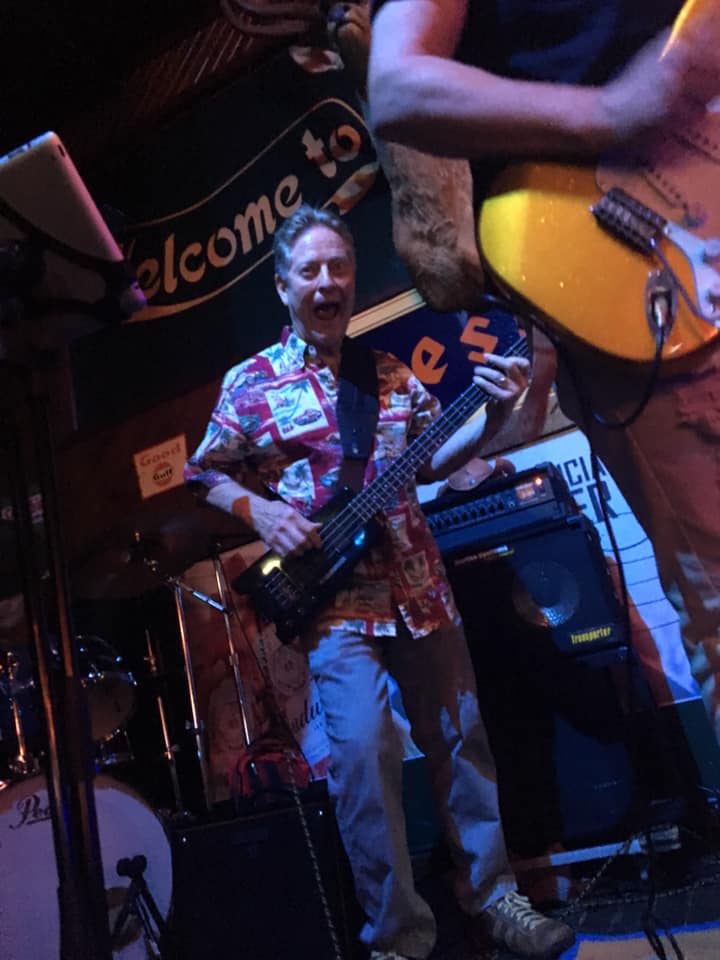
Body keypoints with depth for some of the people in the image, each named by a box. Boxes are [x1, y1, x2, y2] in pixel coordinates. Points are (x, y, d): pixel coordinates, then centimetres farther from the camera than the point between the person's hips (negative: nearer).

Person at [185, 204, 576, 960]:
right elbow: (205, 475, 6)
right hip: (332, 598, -4)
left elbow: (434, 460, 12)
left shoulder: (391, 372, 10)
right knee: (364, 751, -13)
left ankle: (489, 894, 29)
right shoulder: (249, 383, 0)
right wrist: (258, 511, -12)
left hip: (420, 585, 4)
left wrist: (493, 416, -4)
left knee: (460, 736, 10)